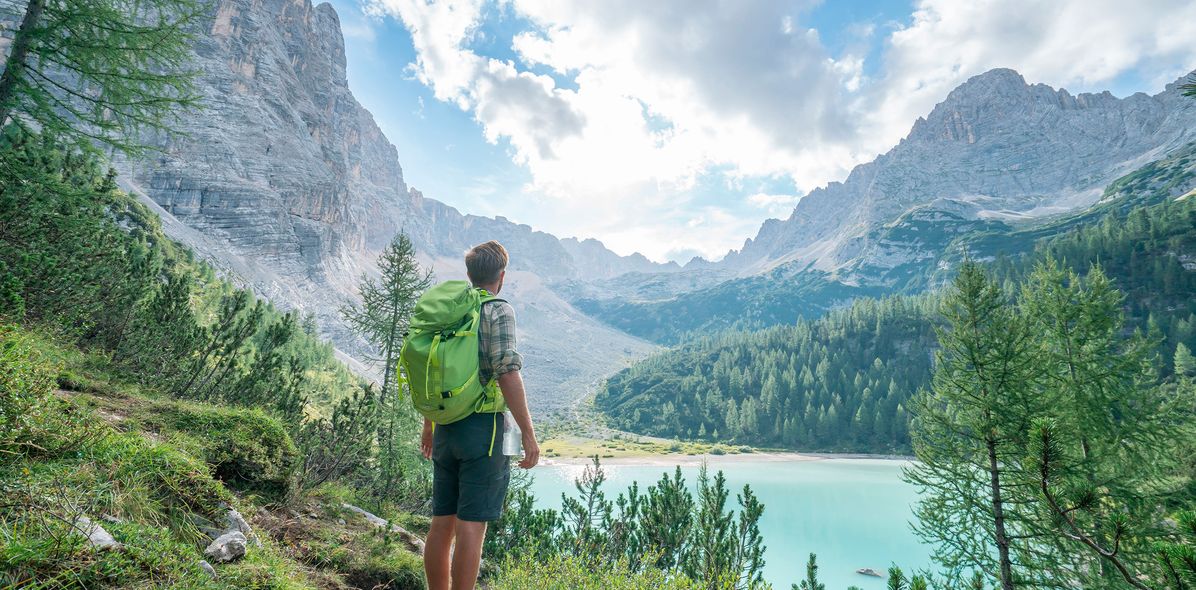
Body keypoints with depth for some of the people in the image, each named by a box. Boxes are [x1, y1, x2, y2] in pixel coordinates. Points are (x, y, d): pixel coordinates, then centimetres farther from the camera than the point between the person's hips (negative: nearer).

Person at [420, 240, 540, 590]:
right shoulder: (499, 311, -9)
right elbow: (507, 374, -17)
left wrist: (429, 426, 26)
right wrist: (529, 434, -14)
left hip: (446, 430, 7)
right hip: (483, 429, -7)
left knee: (441, 523, 13)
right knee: (471, 527, -2)